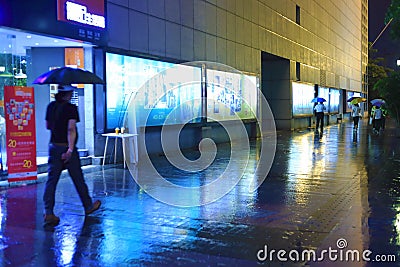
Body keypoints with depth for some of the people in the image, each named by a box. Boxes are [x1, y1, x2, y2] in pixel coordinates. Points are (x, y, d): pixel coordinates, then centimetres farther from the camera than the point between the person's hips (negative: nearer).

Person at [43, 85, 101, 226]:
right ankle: (88, 206, 24)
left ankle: (48, 213, -3)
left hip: (53, 147, 6)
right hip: (67, 147, -5)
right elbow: (71, 129, -22)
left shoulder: (51, 106, 7)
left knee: (51, 179, 4)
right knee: (78, 179, 8)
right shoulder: (71, 108, -12)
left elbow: (47, 126, 17)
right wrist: (70, 149, -26)